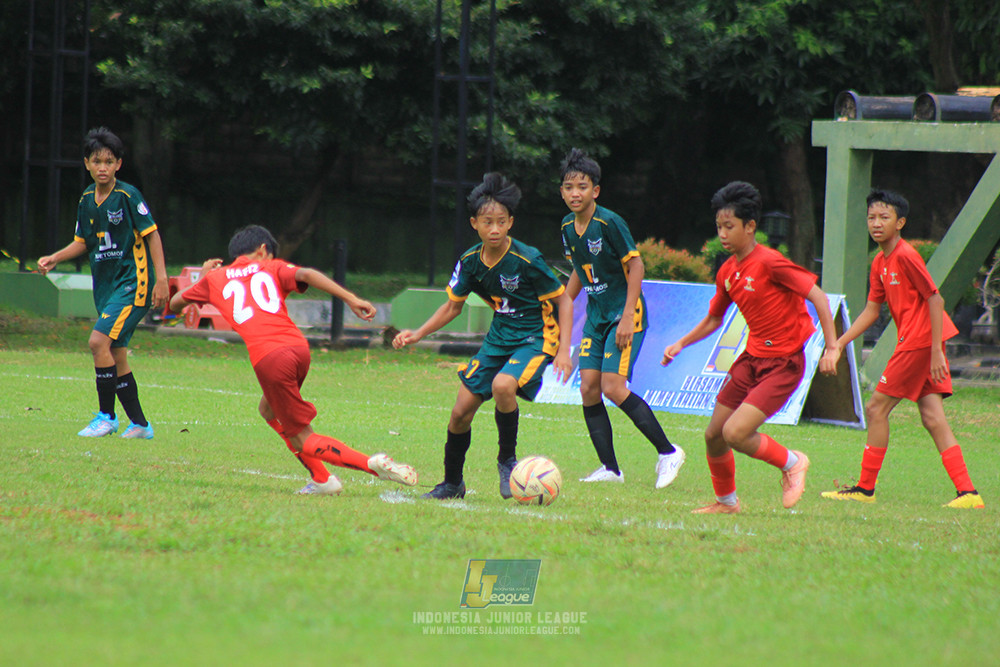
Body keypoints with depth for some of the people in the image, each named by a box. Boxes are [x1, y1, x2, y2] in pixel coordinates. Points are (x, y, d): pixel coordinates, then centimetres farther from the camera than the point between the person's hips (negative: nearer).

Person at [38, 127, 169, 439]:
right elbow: (83, 242, 19)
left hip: (133, 283, -7)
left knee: (99, 341, -19)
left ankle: (107, 416, -9)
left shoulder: (128, 196, -12)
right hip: (105, 284, 7)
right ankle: (139, 424, 16)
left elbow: (151, 234, -9)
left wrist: (161, 279, -13)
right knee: (116, 356, 8)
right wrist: (54, 258, 5)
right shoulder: (87, 199, 8)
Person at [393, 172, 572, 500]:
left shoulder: (527, 260, -20)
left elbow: (562, 300, -10)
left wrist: (564, 349, -18)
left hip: (536, 337, -6)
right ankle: (452, 483, 23)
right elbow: (453, 306, 11)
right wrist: (417, 334, 0)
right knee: (461, 411, 1)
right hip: (499, 337, 6)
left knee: (502, 385, -34)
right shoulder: (470, 261, -4)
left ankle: (507, 460, -11)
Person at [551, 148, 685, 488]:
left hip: (624, 314, -7)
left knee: (613, 387, -16)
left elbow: (636, 265, -15)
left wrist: (628, 317, -18)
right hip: (596, 314, 7)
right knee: (588, 388, -2)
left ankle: (668, 452, -5)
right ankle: (610, 469, 6)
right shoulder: (568, 227, 5)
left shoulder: (609, 223, -18)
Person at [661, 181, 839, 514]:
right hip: (751, 358, 8)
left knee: (735, 433, -19)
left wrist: (832, 348, -22)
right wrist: (681, 344, 9)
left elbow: (817, 296, -18)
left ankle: (792, 463, 6)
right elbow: (713, 319, 23)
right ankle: (726, 501, 28)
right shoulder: (727, 273, 7)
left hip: (783, 364, -8)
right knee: (713, 435, 6)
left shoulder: (769, 262, -18)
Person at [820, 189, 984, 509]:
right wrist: (839, 343, 13)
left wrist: (936, 350, -20)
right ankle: (967, 492, -2)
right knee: (933, 419, 3)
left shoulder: (905, 256, -14)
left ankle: (865, 488, 7)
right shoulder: (880, 263, 14)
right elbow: (871, 310, 20)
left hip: (919, 342, -9)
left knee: (876, 409, -2)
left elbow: (935, 299, -16)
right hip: (917, 342, 9)